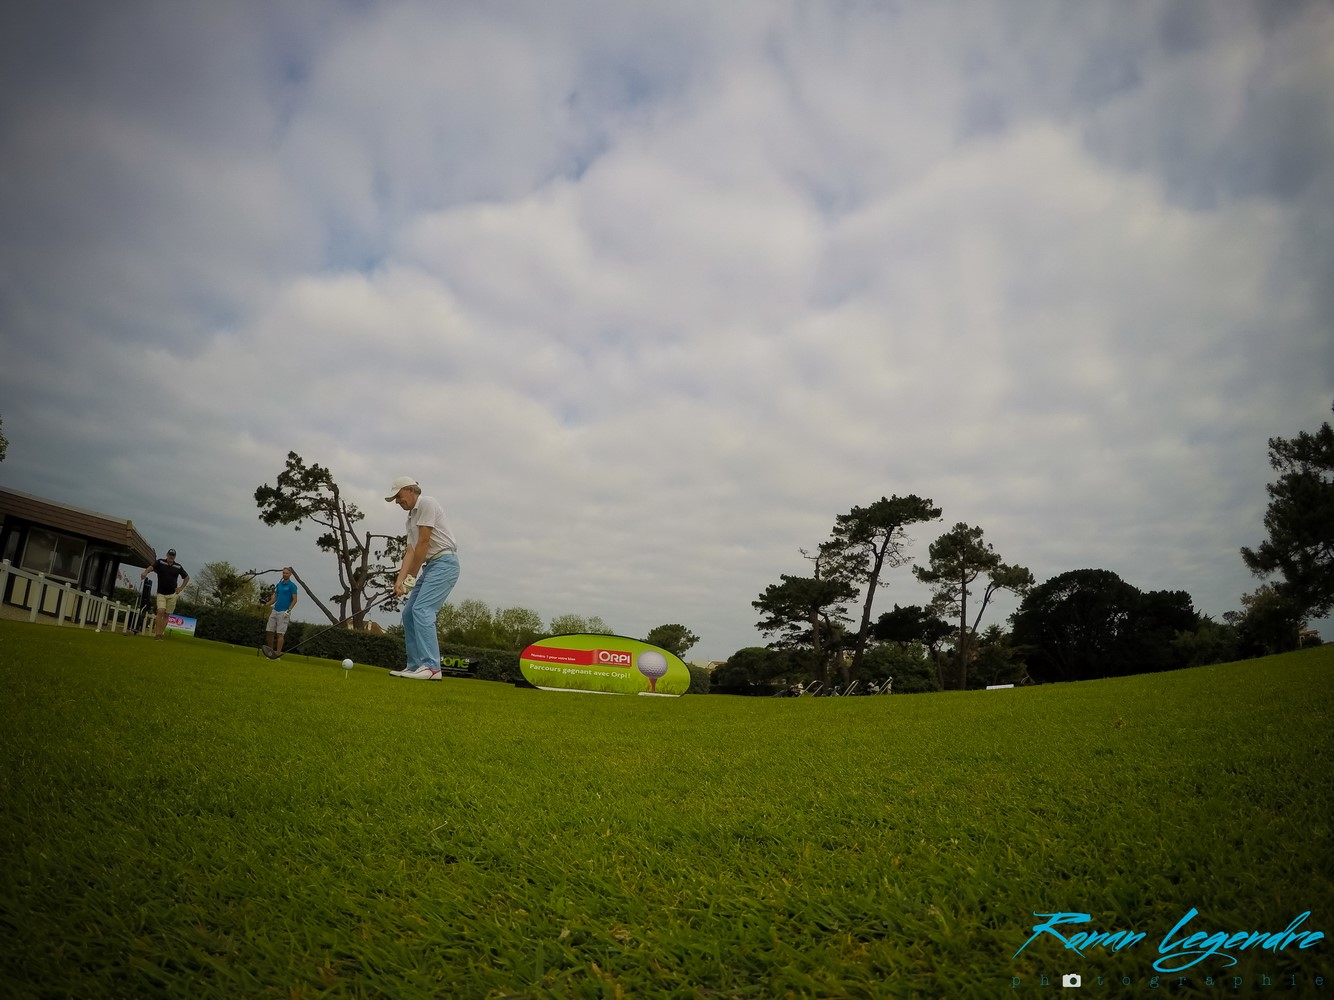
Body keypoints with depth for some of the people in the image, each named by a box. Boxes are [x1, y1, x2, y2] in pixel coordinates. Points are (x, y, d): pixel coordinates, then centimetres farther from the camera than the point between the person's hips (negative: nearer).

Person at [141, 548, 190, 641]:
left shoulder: (178, 567, 5)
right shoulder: (160, 562, 0)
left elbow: (187, 577, 17)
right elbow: (151, 567, -19)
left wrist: (181, 588, 7)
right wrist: (145, 572, -41)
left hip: (172, 594, 2)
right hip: (161, 593, -2)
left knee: (166, 615, 4)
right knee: (161, 611, -17)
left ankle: (160, 634, 11)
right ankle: (157, 634, -14)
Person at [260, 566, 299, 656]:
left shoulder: (292, 586, -3)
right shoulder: (279, 584, 16)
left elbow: (294, 600, -7)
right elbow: (275, 597, 19)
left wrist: (288, 610, -16)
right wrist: (267, 603, 1)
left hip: (284, 612, -7)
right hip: (275, 611, 7)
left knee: (280, 633, -8)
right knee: (269, 631, 5)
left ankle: (278, 653, -7)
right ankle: (270, 651, 14)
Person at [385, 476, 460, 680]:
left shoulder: (427, 503, -7)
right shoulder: (411, 519, 22)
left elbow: (423, 543, -12)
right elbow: (411, 551, 13)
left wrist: (411, 577, -8)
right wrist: (399, 581, -1)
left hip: (444, 562, -10)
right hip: (431, 565, 10)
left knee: (422, 610, -21)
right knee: (408, 613, 7)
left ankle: (431, 667, -25)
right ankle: (415, 666, 9)